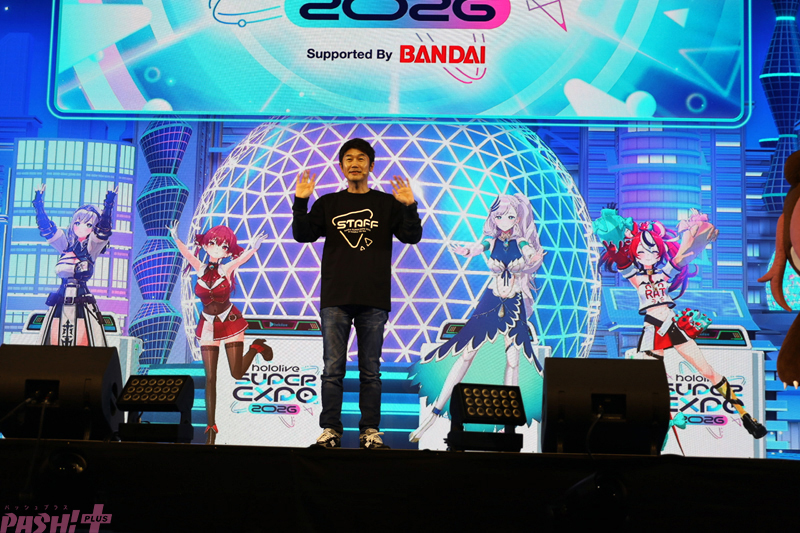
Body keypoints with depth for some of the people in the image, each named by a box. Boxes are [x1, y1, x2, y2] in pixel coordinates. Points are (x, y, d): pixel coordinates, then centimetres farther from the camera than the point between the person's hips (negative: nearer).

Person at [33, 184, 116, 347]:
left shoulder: (92, 248, 4)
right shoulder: (65, 245, 13)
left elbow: (103, 230, -11)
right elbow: (46, 229, 7)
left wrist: (108, 207, -22)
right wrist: (39, 205, -1)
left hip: (82, 300, -3)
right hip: (61, 298, 4)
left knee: (84, 340, -12)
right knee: (53, 339, -1)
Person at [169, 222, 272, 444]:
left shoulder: (226, 269, -10)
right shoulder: (200, 269, -6)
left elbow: (243, 257, -28)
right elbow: (186, 252, -23)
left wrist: (253, 248, -49)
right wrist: (176, 238, -43)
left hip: (230, 322, -1)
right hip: (208, 326, 1)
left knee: (237, 374, 2)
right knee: (210, 378, -2)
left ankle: (256, 347, 32)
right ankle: (211, 426, 5)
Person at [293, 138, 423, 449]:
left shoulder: (387, 204, 10)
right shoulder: (328, 204, 13)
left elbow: (412, 237, 1)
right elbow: (303, 234, 4)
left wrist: (409, 207, -15)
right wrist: (300, 202, -9)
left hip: (373, 299, 0)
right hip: (335, 298, 1)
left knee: (371, 370, 3)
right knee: (332, 368, 0)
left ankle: (370, 431, 8)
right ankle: (330, 430, 5)